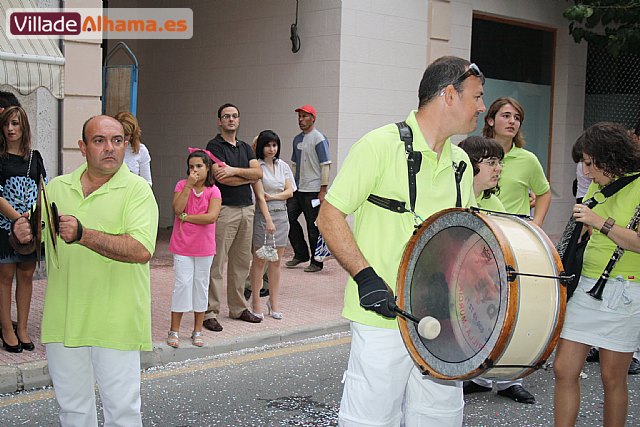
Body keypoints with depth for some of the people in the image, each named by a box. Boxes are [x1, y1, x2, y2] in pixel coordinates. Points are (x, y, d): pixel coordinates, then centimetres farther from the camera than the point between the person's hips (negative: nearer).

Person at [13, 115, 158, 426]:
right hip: (63, 318, 5)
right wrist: (23, 236, -8)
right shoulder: (56, 187, 8)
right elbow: (33, 243, 16)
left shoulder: (137, 189, -8)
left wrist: (83, 234, -29)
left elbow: (142, 250, -22)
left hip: (115, 322, -4)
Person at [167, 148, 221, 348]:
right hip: (182, 245, -1)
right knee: (182, 284, -3)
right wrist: (189, 186, -17)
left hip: (204, 247, 1)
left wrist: (186, 217, -12)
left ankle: (197, 331, 20)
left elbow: (211, 217, -17)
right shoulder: (182, 185, 0)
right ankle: (174, 331, 7)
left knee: (201, 286, 9)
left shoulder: (213, 191, -3)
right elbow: (177, 208, -15)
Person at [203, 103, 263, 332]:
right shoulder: (214, 146, -3)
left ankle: (238, 308, 22)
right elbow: (221, 178, -16)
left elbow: (258, 172, 2)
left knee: (242, 262, 12)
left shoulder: (245, 147, 17)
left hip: (247, 208, 7)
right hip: (225, 209, -7)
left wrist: (235, 170, -13)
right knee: (217, 262, -6)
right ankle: (210, 312, -2)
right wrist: (248, 176, -2)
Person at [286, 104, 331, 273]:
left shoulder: (319, 139, -9)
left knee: (314, 227, -2)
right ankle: (301, 254, 20)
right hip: (298, 189, 8)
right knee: (289, 218, 7)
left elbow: (325, 165, -13)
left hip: (313, 190, -8)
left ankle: (316, 262, 8)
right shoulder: (297, 139, 15)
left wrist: (323, 191, -17)